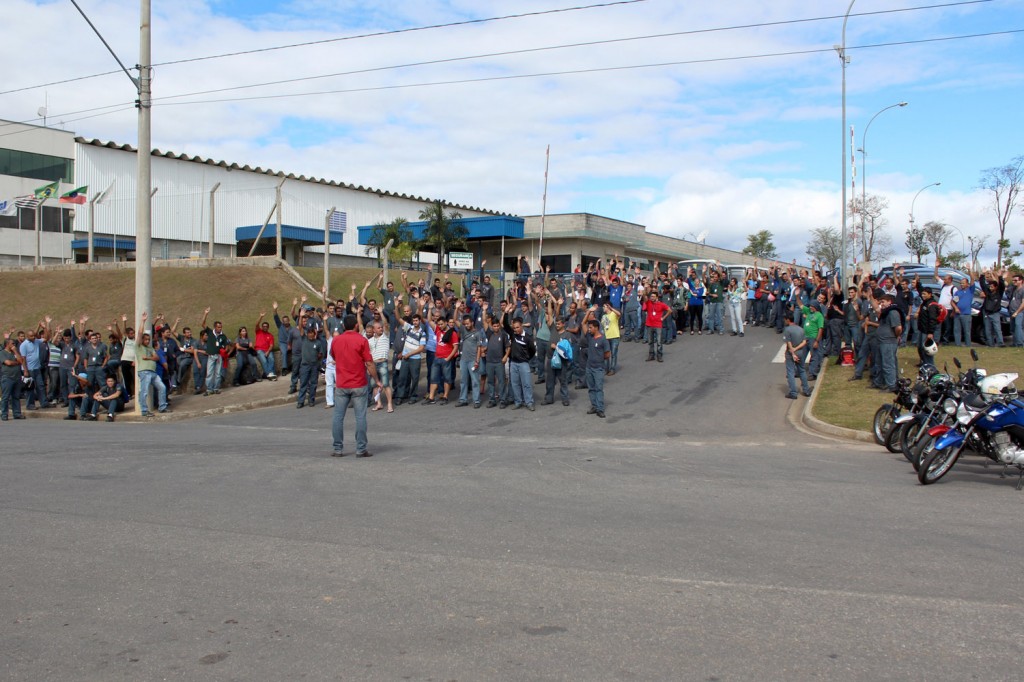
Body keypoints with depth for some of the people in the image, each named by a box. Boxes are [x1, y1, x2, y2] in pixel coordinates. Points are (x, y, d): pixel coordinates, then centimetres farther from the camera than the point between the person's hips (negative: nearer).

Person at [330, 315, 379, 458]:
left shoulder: (335, 340, 3)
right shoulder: (361, 340, -9)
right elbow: (369, 363, -11)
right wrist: (377, 380, 0)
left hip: (341, 385, 3)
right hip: (358, 385, -3)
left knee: (338, 417, 8)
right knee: (360, 417, 1)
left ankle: (337, 449, 9)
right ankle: (361, 449, 1)